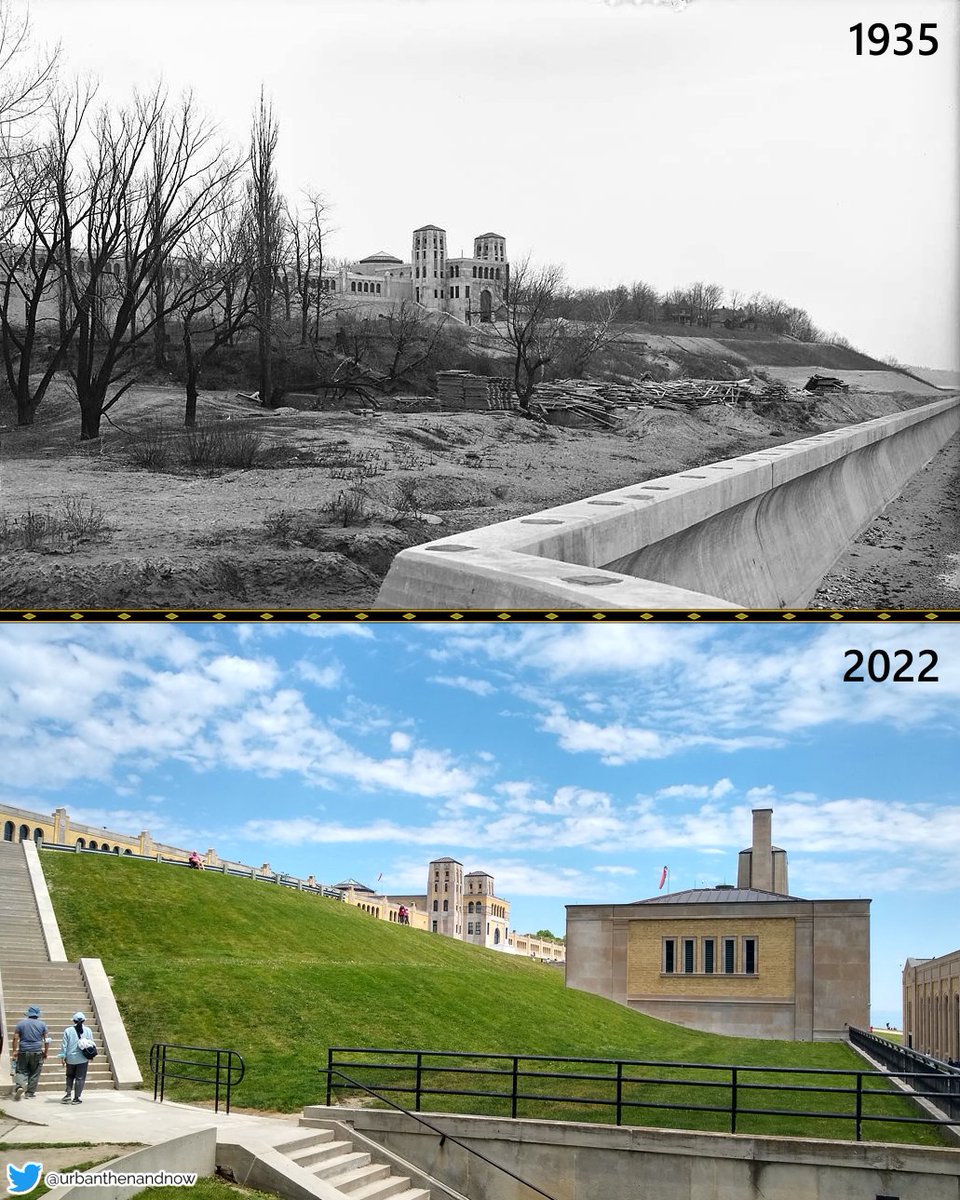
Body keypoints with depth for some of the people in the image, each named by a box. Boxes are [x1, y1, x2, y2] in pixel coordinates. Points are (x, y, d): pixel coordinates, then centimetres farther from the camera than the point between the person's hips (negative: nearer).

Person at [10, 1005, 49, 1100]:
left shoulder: (21, 1023, 2)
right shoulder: (42, 1024, 3)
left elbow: (15, 1038, -1)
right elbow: (47, 1040, 2)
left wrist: (14, 1051, 4)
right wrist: (45, 1052, 11)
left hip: (23, 1052, 0)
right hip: (37, 1053, 0)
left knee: (21, 1071, 7)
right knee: (34, 1074, 10)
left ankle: (20, 1086, -18)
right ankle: (29, 1093, 12)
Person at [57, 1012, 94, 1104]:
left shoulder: (68, 1031, -4)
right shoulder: (88, 1031, -1)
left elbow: (64, 1045, -3)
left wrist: (63, 1057, 4)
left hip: (71, 1058, 0)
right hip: (83, 1059, 0)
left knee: (70, 1077, 19)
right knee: (80, 1078, 6)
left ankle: (68, 1094, 9)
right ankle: (76, 1098, 5)